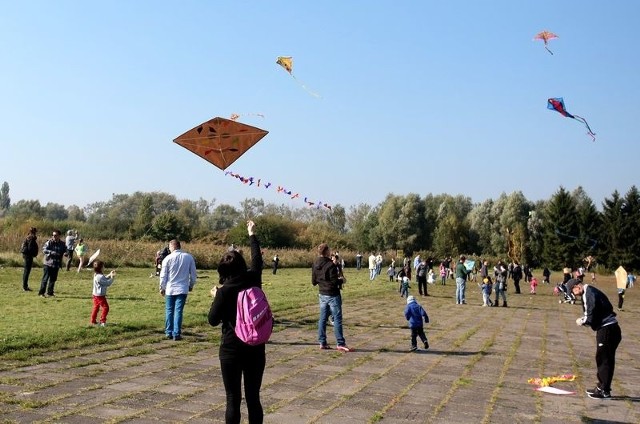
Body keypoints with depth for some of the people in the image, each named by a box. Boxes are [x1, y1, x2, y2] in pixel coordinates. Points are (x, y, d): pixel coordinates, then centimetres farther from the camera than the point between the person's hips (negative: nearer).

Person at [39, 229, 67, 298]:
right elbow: (44, 250, -16)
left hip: (56, 264, 4)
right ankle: (41, 293, 6)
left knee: (53, 279, 11)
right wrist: (52, 252, -31)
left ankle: (50, 293, 22)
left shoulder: (62, 244, 6)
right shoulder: (49, 242, -6)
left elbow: (65, 250, 15)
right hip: (48, 263, -4)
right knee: (45, 278, -2)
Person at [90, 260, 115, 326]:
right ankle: (102, 321, -1)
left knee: (96, 307, 17)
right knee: (105, 307, -2)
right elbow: (107, 283, -20)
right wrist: (112, 278, -9)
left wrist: (109, 275, 10)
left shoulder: (96, 275, 8)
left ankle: (93, 321, 23)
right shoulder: (100, 277, -24)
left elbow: (104, 279, 20)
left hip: (96, 295, 10)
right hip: (100, 296, -10)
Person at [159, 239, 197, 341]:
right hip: (183, 289, 1)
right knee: (178, 311, 1)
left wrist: (162, 288, 11)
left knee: (169, 311, 12)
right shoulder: (189, 257, 0)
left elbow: (163, 275, -1)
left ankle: (169, 332, 17)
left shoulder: (168, 258, -5)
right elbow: (193, 274, 5)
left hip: (170, 289, 0)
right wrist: (191, 285, 18)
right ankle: (176, 334, -2)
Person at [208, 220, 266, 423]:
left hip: (231, 349, -3)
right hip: (256, 349, 4)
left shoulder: (224, 291, -13)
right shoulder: (253, 280, -3)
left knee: (233, 399, 6)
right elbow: (257, 259, 17)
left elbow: (213, 320, -5)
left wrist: (215, 298, 10)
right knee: (253, 397, 12)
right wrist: (252, 234, 31)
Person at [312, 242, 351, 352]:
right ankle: (340, 343, -1)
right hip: (332, 295, -7)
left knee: (323, 318, 12)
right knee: (337, 319, -2)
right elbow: (335, 281, -19)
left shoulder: (315, 265, 4)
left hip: (322, 294, 7)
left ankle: (322, 342, 15)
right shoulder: (330, 265, -19)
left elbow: (313, 282, 10)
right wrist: (341, 279, -1)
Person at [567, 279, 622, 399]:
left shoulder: (588, 294, -17)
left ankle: (604, 391, 4)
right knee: (606, 359, 16)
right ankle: (601, 387, 26)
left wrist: (581, 321, -1)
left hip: (606, 330, -10)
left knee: (603, 360, -2)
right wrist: (584, 319, 10)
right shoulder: (591, 291, 14)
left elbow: (591, 318, -20)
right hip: (610, 328, 10)